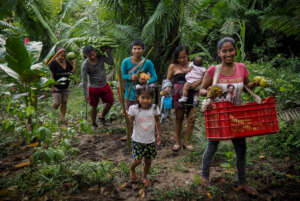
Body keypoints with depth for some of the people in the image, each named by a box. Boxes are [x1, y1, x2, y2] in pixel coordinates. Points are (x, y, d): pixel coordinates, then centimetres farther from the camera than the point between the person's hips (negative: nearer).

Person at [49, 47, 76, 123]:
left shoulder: (67, 62, 5)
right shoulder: (53, 63, -13)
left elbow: (73, 71, 8)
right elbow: (51, 75, -14)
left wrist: (74, 63, 3)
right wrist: (52, 86, -16)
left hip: (65, 87, 5)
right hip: (56, 87, -5)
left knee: (64, 102, 6)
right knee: (57, 103, -4)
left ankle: (63, 118, 15)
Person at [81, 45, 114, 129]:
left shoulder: (101, 57, -8)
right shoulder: (85, 65, -19)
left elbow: (111, 62, -6)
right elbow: (84, 80, -17)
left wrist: (108, 51, -12)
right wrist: (86, 94, -17)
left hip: (105, 85, 4)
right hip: (94, 88, -4)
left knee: (110, 102, 11)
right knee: (94, 106, 9)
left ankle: (102, 118, 32)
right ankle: (93, 124, 29)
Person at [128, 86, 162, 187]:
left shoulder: (154, 108, -10)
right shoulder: (134, 109, -16)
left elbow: (157, 121, 3)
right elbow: (130, 123, -7)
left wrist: (159, 134, 4)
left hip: (150, 141, 2)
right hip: (137, 140, -2)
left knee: (148, 161, 12)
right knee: (137, 160, -5)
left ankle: (144, 177, 41)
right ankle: (132, 169, 32)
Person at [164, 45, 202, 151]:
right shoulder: (173, 66, 3)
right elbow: (168, 81, 8)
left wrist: (198, 82, -19)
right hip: (178, 96, 0)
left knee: (192, 118, -6)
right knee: (179, 119, 10)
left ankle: (186, 142, 12)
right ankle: (178, 142, 24)